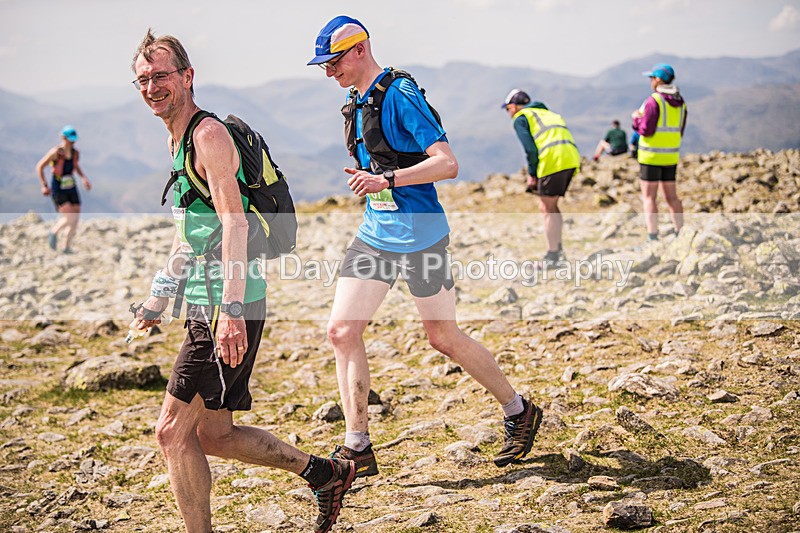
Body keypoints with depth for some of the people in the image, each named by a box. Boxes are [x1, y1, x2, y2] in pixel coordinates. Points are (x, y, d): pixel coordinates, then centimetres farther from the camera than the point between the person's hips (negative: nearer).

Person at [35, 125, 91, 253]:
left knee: (75, 219, 3)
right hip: (58, 190, -6)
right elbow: (39, 167, -11)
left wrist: (84, 178, 10)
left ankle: (67, 247, 19)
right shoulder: (56, 152, -17)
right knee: (70, 218, -18)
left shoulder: (75, 152, 0)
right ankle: (54, 232, 12)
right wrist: (44, 186, -12)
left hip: (72, 188, 6)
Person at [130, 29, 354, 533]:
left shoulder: (209, 135, -12)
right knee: (213, 432, 14)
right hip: (207, 306, 10)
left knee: (173, 430, -5)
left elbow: (234, 225, -23)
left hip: (229, 308, -10)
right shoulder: (179, 140, 18)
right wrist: (160, 292, 32)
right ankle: (326, 473, 23)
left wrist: (231, 311, -30)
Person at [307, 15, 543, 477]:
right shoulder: (356, 102, 12)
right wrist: (366, 179, 14)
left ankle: (520, 413, 25)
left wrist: (387, 180, -30)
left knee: (444, 338, 4)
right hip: (375, 235, 8)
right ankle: (358, 448, 5)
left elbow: (448, 164, -23)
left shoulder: (400, 94, -14)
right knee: (342, 331, -2)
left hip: (420, 236, -8)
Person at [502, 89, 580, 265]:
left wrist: (532, 175, 5)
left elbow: (531, 149, -5)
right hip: (572, 159, 8)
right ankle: (558, 249, 21)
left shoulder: (520, 118, 9)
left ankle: (552, 256, 3)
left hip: (553, 161, -8)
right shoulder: (547, 112, 33)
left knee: (546, 208, 1)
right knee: (552, 204, 19)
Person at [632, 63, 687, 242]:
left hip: (651, 155, -7)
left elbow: (646, 130, -18)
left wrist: (636, 118, 1)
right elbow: (679, 132, 12)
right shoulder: (680, 102, 7)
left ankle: (653, 238, -6)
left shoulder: (654, 101, -15)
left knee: (649, 197, -2)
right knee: (671, 196, 14)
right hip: (671, 155, 7)